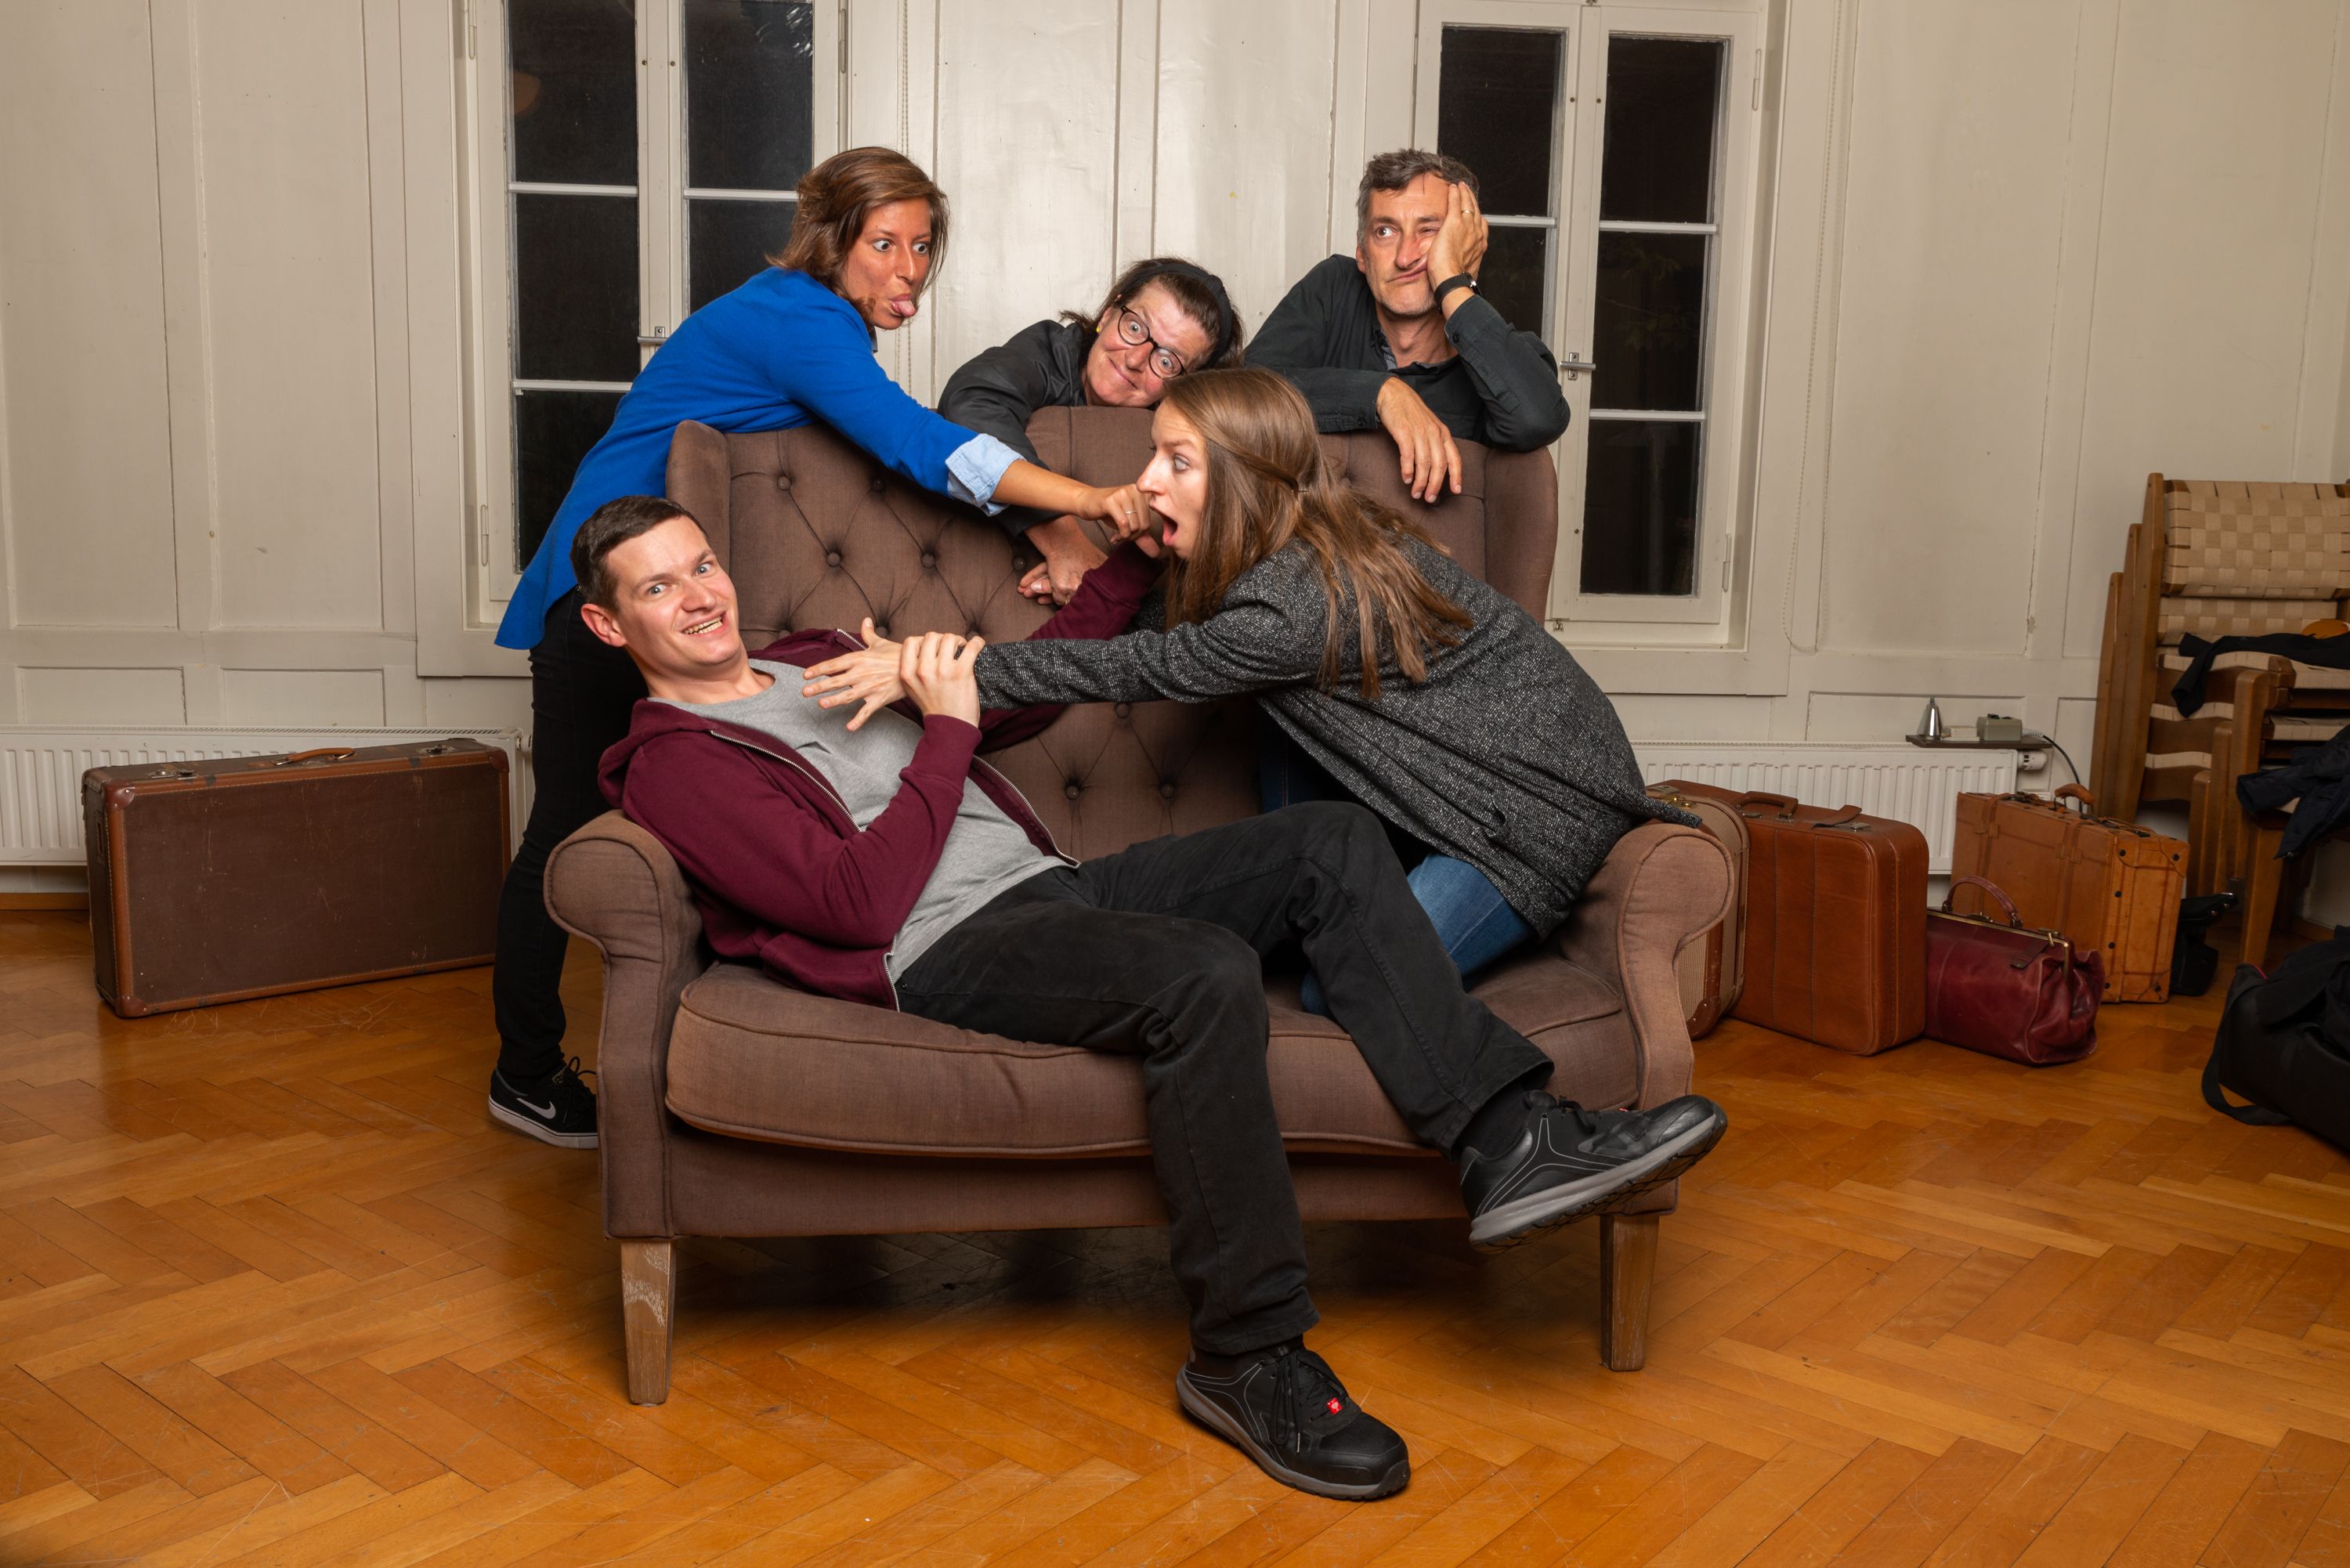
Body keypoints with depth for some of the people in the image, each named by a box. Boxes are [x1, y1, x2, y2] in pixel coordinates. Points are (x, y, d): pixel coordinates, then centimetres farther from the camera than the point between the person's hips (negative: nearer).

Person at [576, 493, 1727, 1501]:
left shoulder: (817, 657, 26)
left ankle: (1505, 1140, -17)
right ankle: (1246, 1355, -23)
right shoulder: (670, 766, -1)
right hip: (949, 951, -8)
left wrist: (1134, 554, 26)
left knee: (1331, 839, -8)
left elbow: (1016, 695, 30)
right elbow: (863, 900, -14)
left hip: (1052, 882, 8)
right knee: (1205, 974, -34)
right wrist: (945, 729, -10)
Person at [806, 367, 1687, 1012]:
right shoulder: (1323, 536, 2)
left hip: (1549, 798, -9)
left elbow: (1135, 671, -20)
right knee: (1290, 755, 4)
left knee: (1344, 990, -15)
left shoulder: (1299, 603, -25)